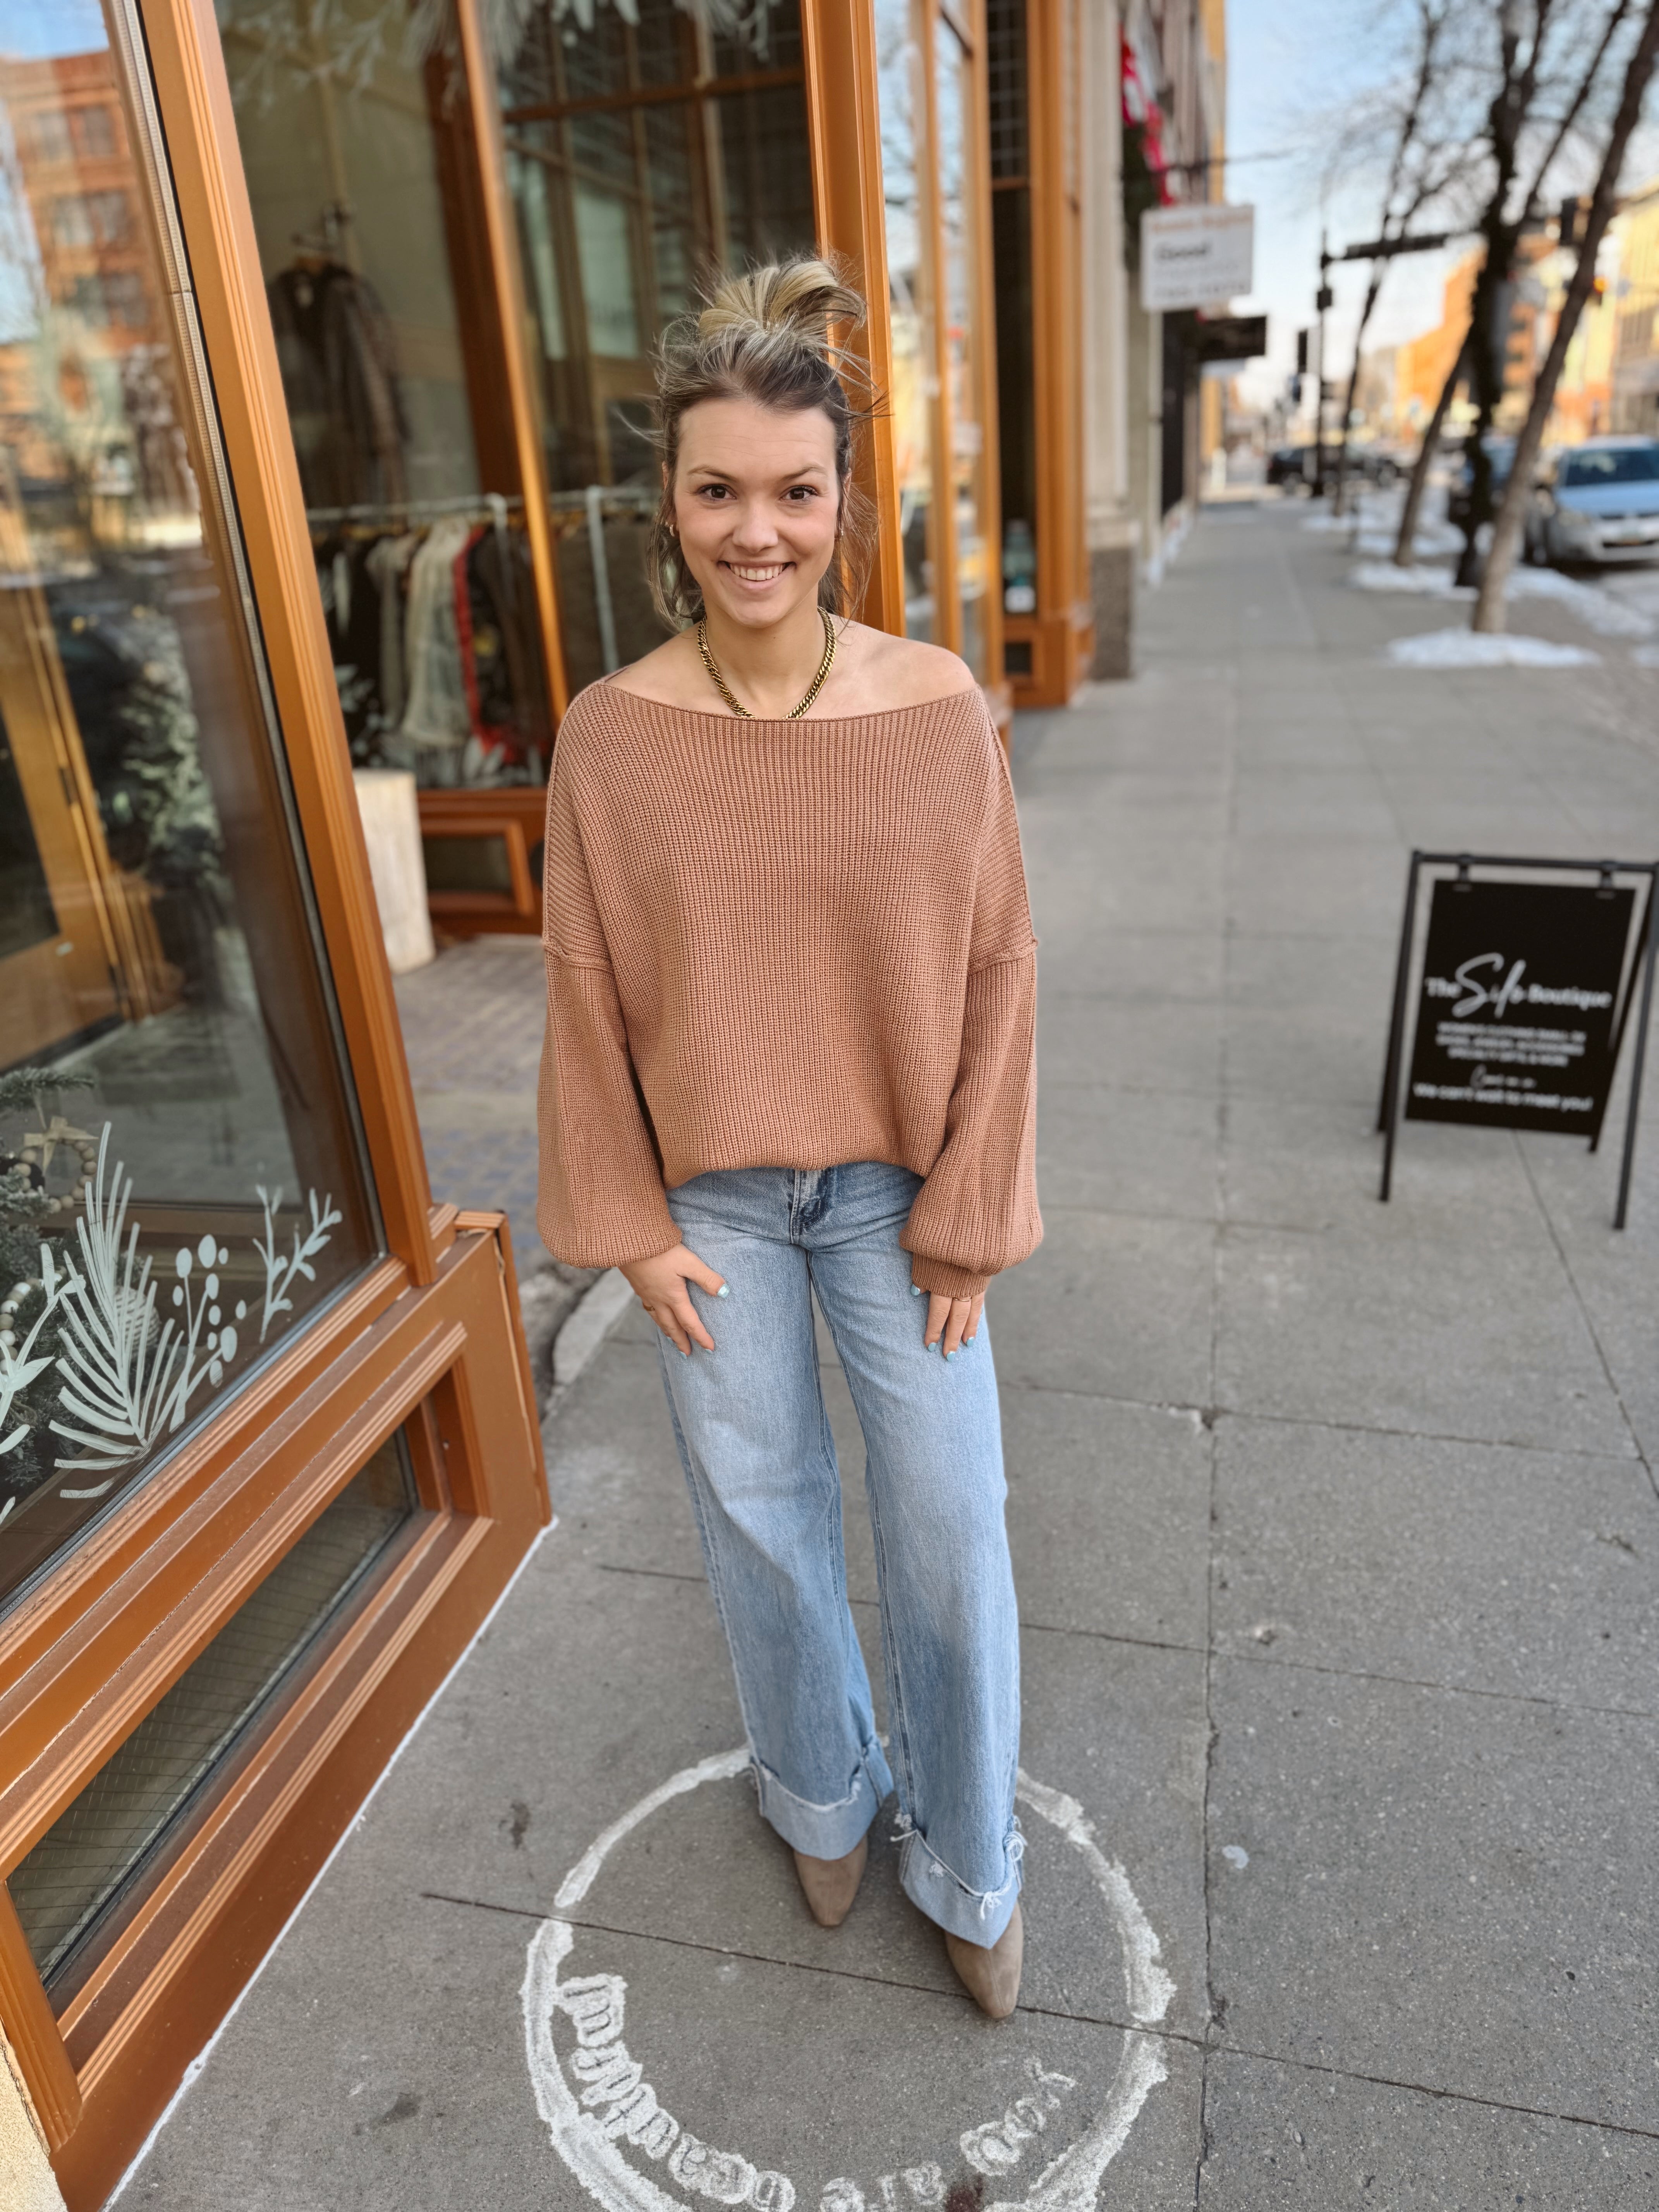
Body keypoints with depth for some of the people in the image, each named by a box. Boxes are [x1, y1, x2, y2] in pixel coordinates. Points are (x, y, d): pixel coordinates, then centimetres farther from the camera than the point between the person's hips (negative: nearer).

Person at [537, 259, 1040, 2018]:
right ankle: (820, 1793, 47)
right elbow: (586, 996, -3)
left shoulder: (937, 709, -10)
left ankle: (969, 1867, 37)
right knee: (759, 1513, 17)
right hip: (711, 1198, 1)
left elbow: (993, 969, -5)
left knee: (950, 1526, 9)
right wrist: (631, 1223, -3)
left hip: (898, 1185, 0)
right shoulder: (614, 733, -9)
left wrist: (968, 1215, -5)